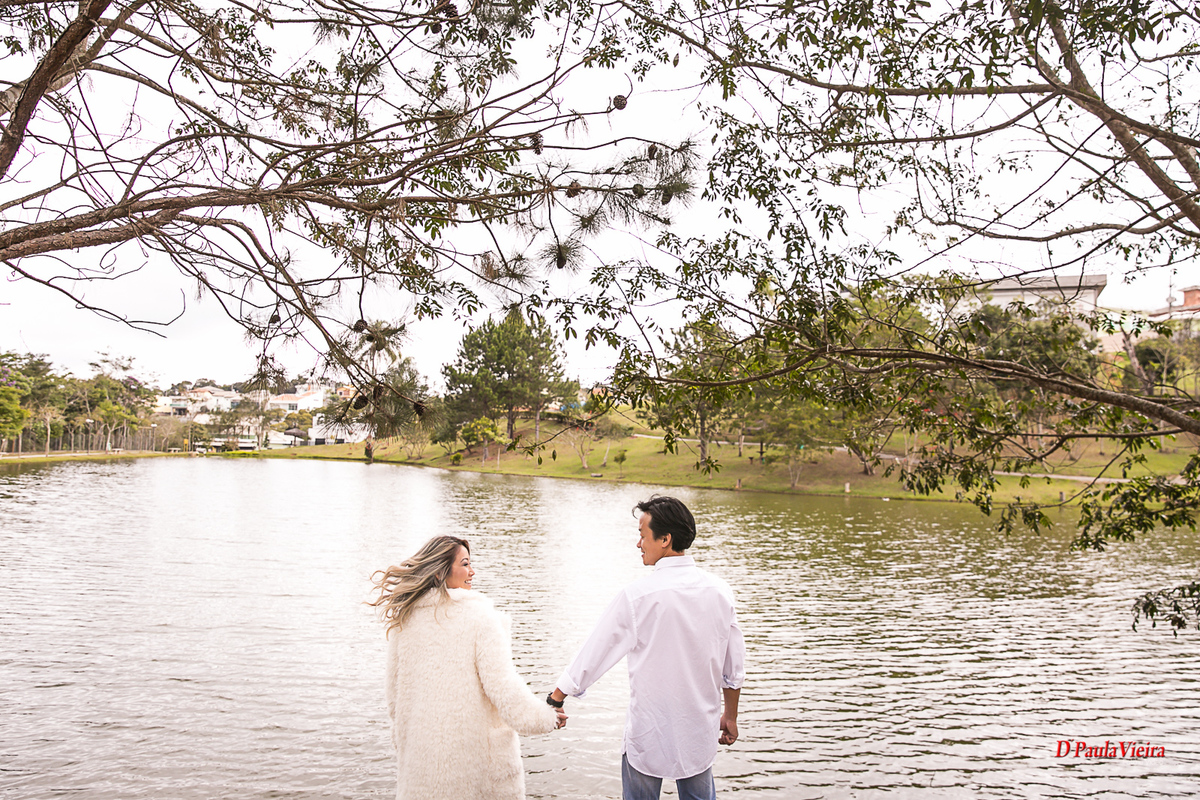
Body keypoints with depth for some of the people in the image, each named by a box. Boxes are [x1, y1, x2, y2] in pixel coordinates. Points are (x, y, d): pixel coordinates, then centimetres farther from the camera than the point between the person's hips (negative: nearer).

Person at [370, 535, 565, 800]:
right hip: (480, 756, -4)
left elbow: (395, 698, 11)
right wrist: (546, 716, -2)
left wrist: (405, 749, 25)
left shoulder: (404, 621, 3)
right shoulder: (479, 615, -11)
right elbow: (502, 685, -16)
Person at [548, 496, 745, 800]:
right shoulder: (719, 591, -5)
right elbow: (734, 668, 4)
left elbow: (594, 653, -11)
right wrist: (730, 716, 18)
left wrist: (555, 699, 2)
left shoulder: (638, 595, -19)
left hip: (649, 735, -4)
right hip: (700, 733, 4)